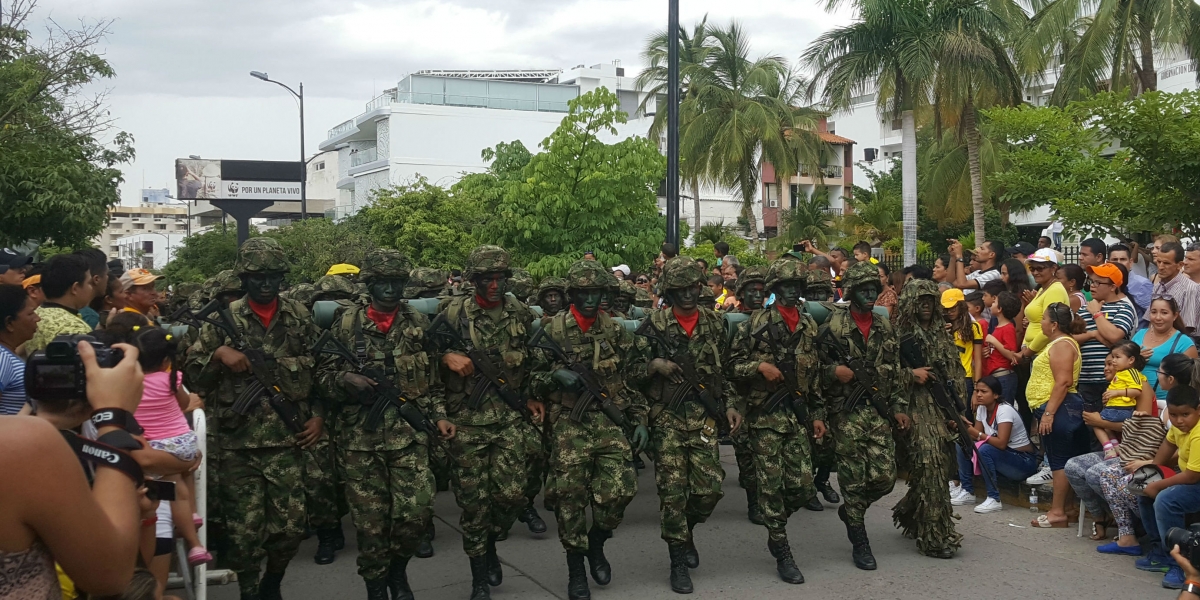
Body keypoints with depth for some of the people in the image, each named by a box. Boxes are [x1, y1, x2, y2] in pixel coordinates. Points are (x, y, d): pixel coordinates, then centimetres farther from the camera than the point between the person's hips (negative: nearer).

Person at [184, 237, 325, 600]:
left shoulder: (299, 317, 5)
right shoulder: (224, 319, 0)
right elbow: (191, 372, 1)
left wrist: (319, 415, 4)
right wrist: (218, 353, -17)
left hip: (287, 438, 1)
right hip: (238, 441, -1)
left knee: (290, 526, 2)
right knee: (244, 530, 2)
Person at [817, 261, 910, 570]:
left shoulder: (885, 329, 12)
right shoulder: (833, 325, -3)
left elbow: (894, 372, 16)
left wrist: (898, 407, 10)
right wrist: (835, 371, -21)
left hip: (879, 413, 4)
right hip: (846, 413, -4)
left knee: (885, 476, -2)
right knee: (853, 477, -3)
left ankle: (850, 510, 27)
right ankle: (859, 543, 9)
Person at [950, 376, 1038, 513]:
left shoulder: (1004, 410, -22)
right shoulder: (982, 409, 1)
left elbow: (1001, 443, -32)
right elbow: (976, 437, -1)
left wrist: (978, 434, -31)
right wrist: (965, 426, -19)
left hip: (1024, 461, -8)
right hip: (1001, 456, 8)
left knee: (985, 449, -33)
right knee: (962, 444, -6)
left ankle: (994, 499, -24)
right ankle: (967, 492, 2)